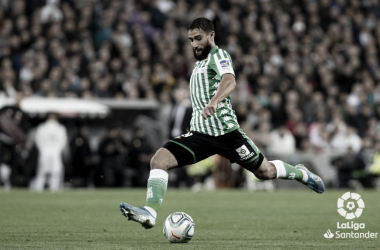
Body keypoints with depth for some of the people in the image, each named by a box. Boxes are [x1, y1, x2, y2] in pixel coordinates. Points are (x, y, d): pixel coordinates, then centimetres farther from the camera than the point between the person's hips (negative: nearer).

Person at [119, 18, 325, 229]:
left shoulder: (219, 55, -8)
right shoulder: (200, 62, 19)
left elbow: (230, 82, -30)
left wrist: (214, 102, -49)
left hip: (225, 131, -7)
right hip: (199, 133, 7)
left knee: (265, 171, 9)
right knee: (159, 160, -17)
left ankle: (301, 173, 39)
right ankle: (150, 212, -27)